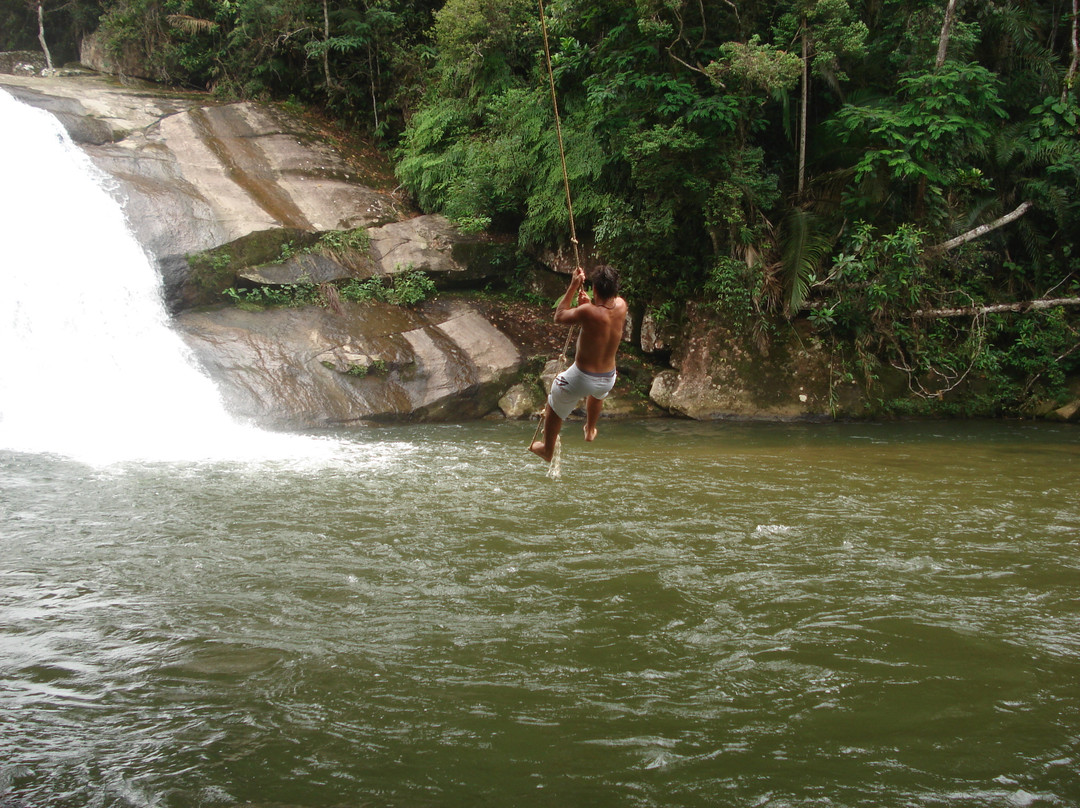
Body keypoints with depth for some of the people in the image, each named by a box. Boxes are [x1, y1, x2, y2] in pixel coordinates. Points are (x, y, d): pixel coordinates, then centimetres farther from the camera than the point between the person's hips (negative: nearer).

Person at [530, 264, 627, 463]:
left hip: (581, 379, -5)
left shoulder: (588, 312, -28)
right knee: (599, 393, 43)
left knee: (555, 405, 26)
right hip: (608, 379, 5)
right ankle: (590, 430, 63)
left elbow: (559, 316, -9)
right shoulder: (621, 306, -12)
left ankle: (548, 450, 43)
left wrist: (574, 286, -8)